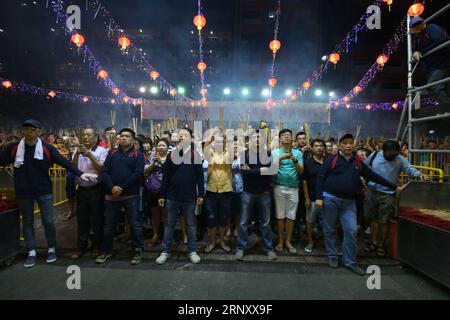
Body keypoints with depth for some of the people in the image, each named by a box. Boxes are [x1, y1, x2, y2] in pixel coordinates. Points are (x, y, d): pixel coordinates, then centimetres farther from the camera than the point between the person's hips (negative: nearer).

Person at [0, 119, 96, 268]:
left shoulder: (47, 148, -8)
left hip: (44, 191, -2)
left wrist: (80, 173, -21)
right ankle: (31, 252, 26)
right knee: (27, 222, 13)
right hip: (23, 192, 2)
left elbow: (64, 162, -12)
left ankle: (52, 249, 23)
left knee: (48, 222, 4)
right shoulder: (13, 148, -3)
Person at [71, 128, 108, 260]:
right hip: (81, 190, 4)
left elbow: (102, 169, -15)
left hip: (96, 189, -4)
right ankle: (81, 247, 27)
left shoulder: (102, 151, -5)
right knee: (82, 219, 13)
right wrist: (77, 154, -15)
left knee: (97, 219, 7)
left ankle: (96, 246, 23)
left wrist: (89, 154, -19)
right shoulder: (78, 150, 8)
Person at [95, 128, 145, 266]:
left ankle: (138, 251, 16)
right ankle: (106, 252, 30)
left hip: (131, 195, -3)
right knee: (109, 225, 13)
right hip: (112, 194, 4)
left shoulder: (137, 154, 0)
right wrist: (112, 187, -15)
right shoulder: (112, 154, 11)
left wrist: (122, 188, -16)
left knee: (135, 224, 2)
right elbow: (105, 172, 2)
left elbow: (138, 173, -12)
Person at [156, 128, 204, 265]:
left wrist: (200, 194, -7)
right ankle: (165, 251, 25)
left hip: (190, 197, -1)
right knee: (170, 224, 12)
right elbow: (165, 176, 5)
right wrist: (162, 195, 2)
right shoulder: (171, 154, 5)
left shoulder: (195, 155, 1)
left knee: (191, 224, 11)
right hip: (172, 196, 2)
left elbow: (200, 176, -1)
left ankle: (192, 251, 24)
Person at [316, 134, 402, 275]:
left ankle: (350, 261, 16)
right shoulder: (332, 160, -3)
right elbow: (321, 178, -5)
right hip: (330, 199, -3)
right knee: (330, 230, 7)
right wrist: (319, 197, -12)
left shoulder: (358, 163, 10)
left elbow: (374, 176, 17)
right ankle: (332, 257, 24)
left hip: (349, 202, 3)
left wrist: (393, 187, 20)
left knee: (352, 231, 0)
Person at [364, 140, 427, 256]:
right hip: (372, 191, 2)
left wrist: (419, 174, -36)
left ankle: (381, 245, 21)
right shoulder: (375, 155, -2)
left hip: (388, 194, -2)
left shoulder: (400, 160, -6)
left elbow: (409, 168, -17)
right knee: (372, 218, 12)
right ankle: (374, 242, 27)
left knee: (384, 221, 3)